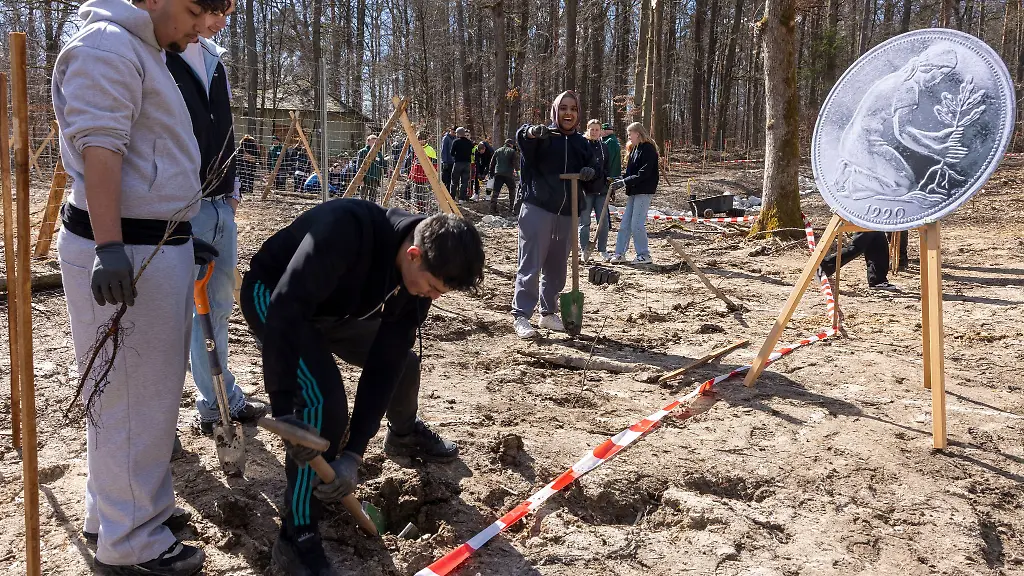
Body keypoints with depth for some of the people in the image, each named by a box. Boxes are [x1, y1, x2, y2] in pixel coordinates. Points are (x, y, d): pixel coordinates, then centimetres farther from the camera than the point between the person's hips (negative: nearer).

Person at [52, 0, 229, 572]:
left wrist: (188, 239, 26)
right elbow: (99, 146, -21)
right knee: (132, 396, -3)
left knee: (153, 389, 17)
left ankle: (115, 510, 33)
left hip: (161, 241, 10)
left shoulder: (147, 53, 22)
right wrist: (110, 247, -29)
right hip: (126, 249, -10)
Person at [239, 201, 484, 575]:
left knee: (402, 362, 14)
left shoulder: (417, 278, -18)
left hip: (332, 307, 7)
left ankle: (404, 436, 48)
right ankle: (297, 536, -9)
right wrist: (284, 408, -44)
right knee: (325, 401, -24)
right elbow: (285, 309, -43)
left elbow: (384, 364, -17)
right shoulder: (348, 228, -40)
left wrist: (353, 454, -22)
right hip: (273, 298, -7)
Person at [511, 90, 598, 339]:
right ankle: (520, 316, 0)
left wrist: (590, 172, -8)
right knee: (530, 266, -6)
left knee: (556, 268, 13)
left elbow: (595, 169, 16)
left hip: (567, 214, 5)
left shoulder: (581, 143, 12)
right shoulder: (543, 136, -4)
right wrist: (531, 132, -48)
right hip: (537, 210, -5)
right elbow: (521, 136, -24)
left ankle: (548, 313, 25)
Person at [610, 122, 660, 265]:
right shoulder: (634, 149, 15)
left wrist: (625, 182, -21)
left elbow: (643, 173, -20)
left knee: (637, 225, -8)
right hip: (634, 191, 9)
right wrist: (621, 181, 1)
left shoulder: (648, 149, -12)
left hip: (644, 191, -9)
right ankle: (619, 253, 13)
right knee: (625, 224, 8)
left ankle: (644, 255, 2)